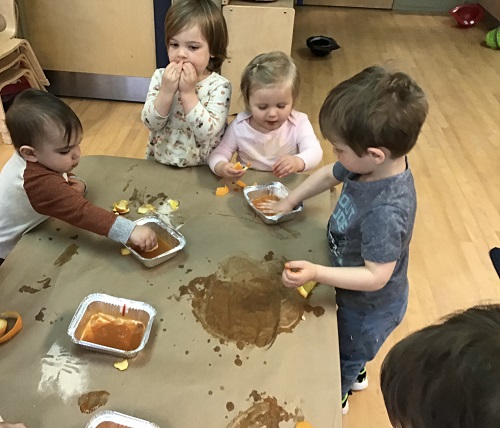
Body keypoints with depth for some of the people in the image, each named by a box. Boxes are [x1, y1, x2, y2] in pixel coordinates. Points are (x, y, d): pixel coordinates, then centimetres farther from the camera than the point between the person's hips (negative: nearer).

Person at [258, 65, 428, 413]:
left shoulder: (386, 210, -43)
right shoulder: (370, 162, -19)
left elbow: (376, 276, -36)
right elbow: (328, 175, 0)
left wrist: (316, 273, -43)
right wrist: (288, 202, 3)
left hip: (370, 307, -7)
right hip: (355, 295, 7)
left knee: (346, 353, 25)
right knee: (349, 348, 35)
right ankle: (355, 375, 67)